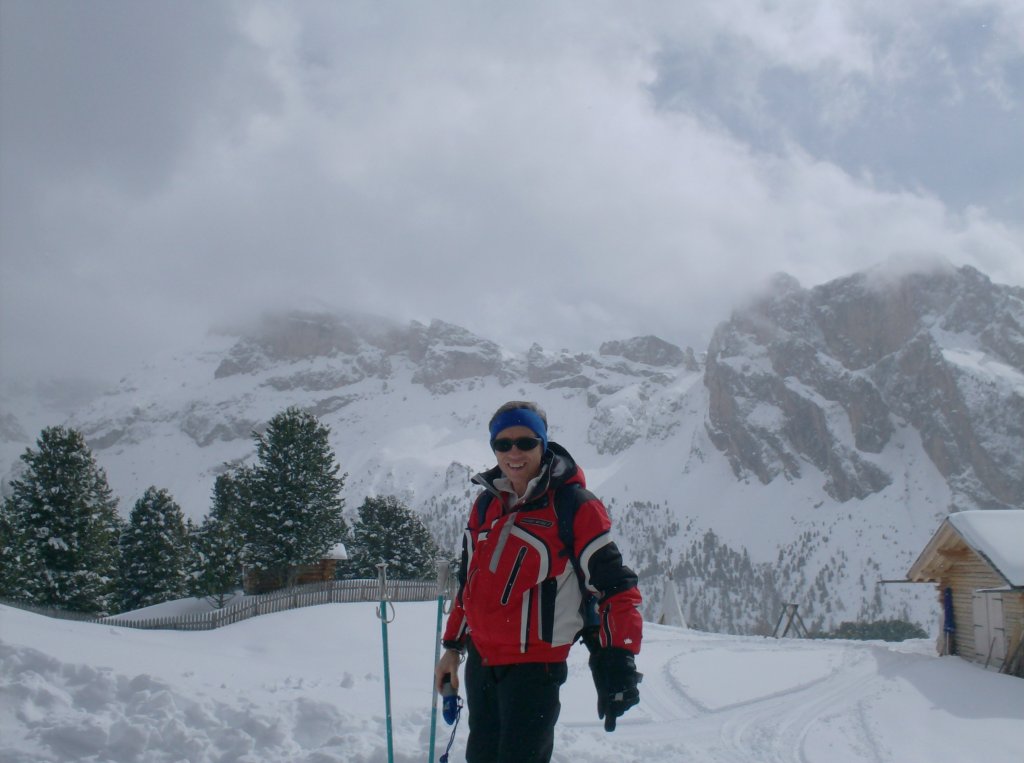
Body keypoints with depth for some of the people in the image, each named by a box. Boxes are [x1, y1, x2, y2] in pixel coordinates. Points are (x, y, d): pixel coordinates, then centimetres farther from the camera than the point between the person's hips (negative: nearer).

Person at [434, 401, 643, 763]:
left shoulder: (574, 506, -11)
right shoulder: (485, 505, 8)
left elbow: (614, 586, -13)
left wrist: (618, 663, -22)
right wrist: (452, 646, 19)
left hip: (535, 665, -6)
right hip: (480, 660, 7)